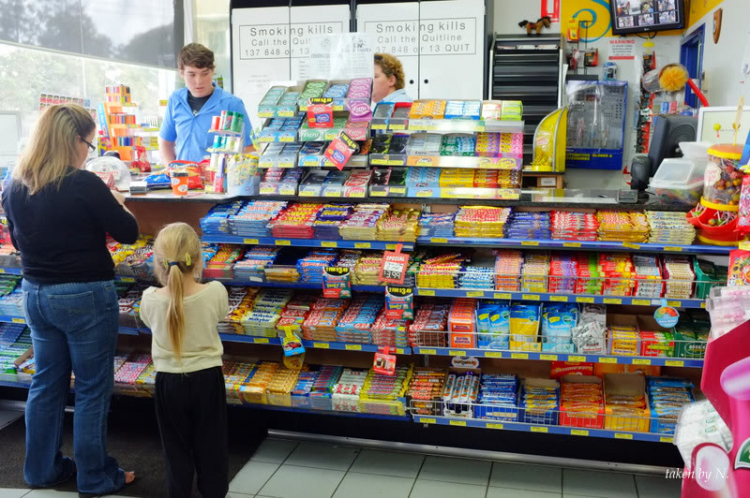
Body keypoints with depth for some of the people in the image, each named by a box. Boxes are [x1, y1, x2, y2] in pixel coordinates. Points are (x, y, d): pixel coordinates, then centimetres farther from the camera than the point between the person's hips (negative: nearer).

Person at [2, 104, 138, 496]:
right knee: (92, 389, 6)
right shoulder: (84, 184, -20)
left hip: (35, 295, 7)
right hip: (86, 297, -6)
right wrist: (115, 203, 7)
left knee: (47, 383, 19)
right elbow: (128, 232, -10)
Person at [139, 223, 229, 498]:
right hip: (207, 379, 0)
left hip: (169, 382, 0)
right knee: (211, 449, 15)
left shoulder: (151, 299, -17)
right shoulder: (215, 292, -18)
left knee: (177, 450, 15)